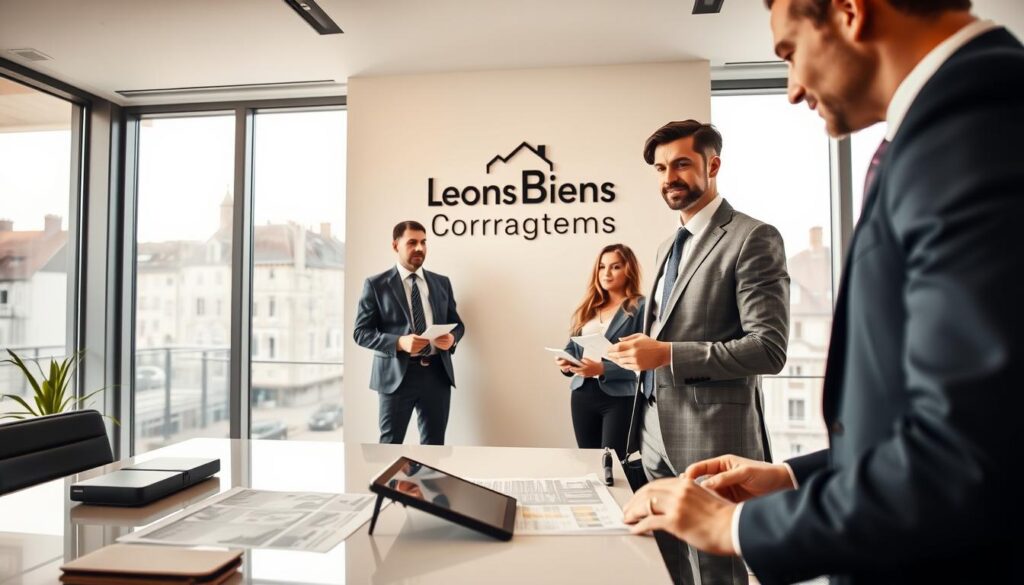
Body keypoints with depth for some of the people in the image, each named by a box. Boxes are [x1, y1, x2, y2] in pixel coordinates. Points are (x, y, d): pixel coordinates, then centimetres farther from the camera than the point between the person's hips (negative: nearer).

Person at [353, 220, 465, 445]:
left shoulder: (442, 282, 11)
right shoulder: (376, 284, -1)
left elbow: (457, 323, 15)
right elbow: (361, 331, -5)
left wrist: (452, 338, -10)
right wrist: (399, 342, -20)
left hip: (437, 372, 4)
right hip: (397, 373, -3)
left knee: (434, 444, 12)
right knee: (391, 443, 8)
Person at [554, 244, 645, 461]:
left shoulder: (641, 308, -6)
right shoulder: (588, 307, 13)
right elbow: (573, 345, 17)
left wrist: (603, 369, -24)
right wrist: (566, 362, -5)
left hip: (620, 397, -6)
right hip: (583, 395, 6)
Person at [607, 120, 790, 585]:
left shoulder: (752, 238, -11)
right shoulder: (668, 246, 15)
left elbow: (769, 349, -18)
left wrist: (667, 353, -22)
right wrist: (646, 350, 7)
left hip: (710, 439, -7)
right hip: (656, 435, 8)